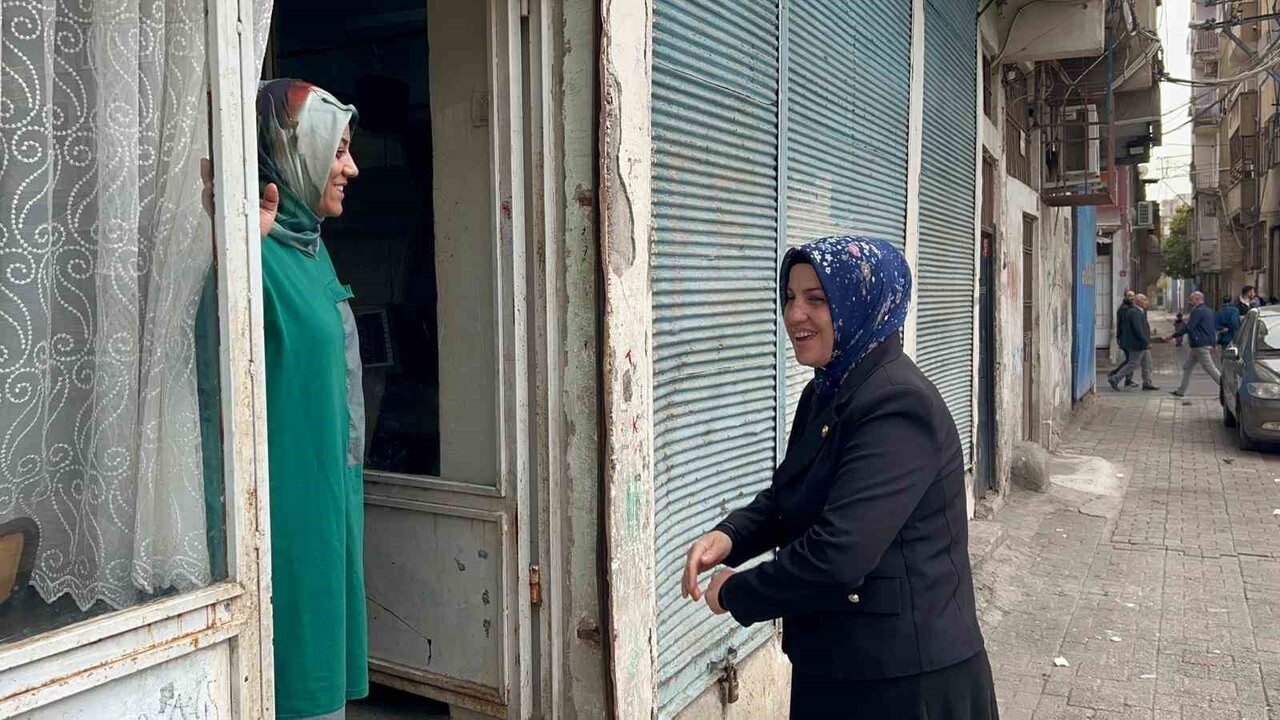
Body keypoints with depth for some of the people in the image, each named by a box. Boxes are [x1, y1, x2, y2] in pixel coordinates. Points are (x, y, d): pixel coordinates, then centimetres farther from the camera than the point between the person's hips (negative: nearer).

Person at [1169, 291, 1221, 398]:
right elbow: (1215, 327, 21)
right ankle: (1181, 391, 15)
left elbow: (1188, 328, -20)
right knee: (1187, 367, 12)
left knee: (1210, 368, -6)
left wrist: (1174, 336, -14)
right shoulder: (1208, 310, 16)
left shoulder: (1198, 311, -16)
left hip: (1200, 345, -11)